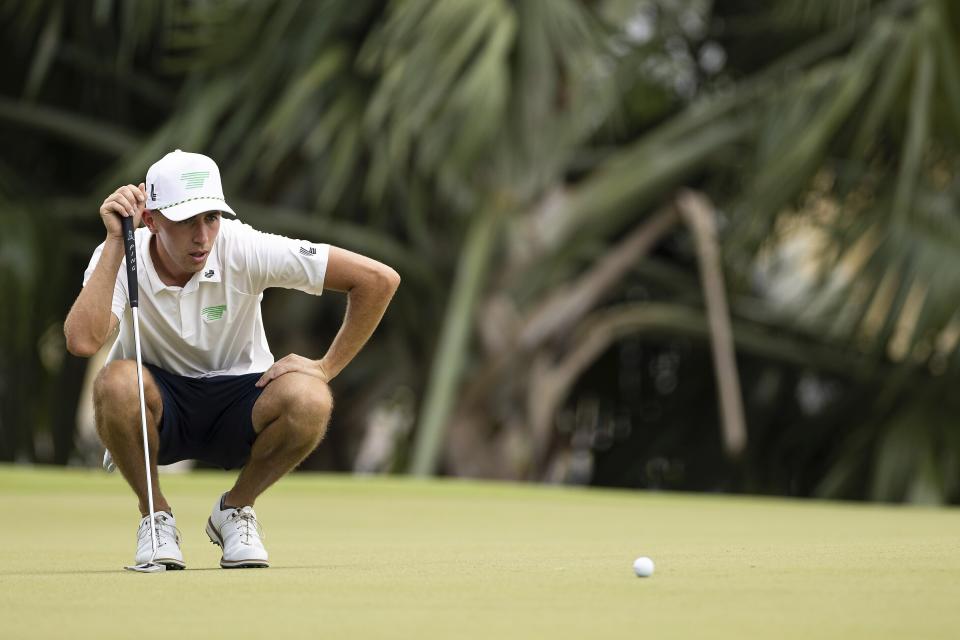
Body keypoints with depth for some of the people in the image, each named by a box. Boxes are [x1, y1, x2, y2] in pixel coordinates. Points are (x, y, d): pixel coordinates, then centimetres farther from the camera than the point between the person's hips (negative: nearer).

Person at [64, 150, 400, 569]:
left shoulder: (244, 249, -19)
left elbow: (379, 279, -17)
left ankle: (235, 509, -2)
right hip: (159, 408, 0)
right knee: (116, 382, -35)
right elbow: (82, 342, -38)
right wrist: (116, 241, -33)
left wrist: (326, 368, -15)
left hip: (238, 403, 0)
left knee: (309, 400, -32)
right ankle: (155, 515, -8)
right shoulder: (120, 257, -17)